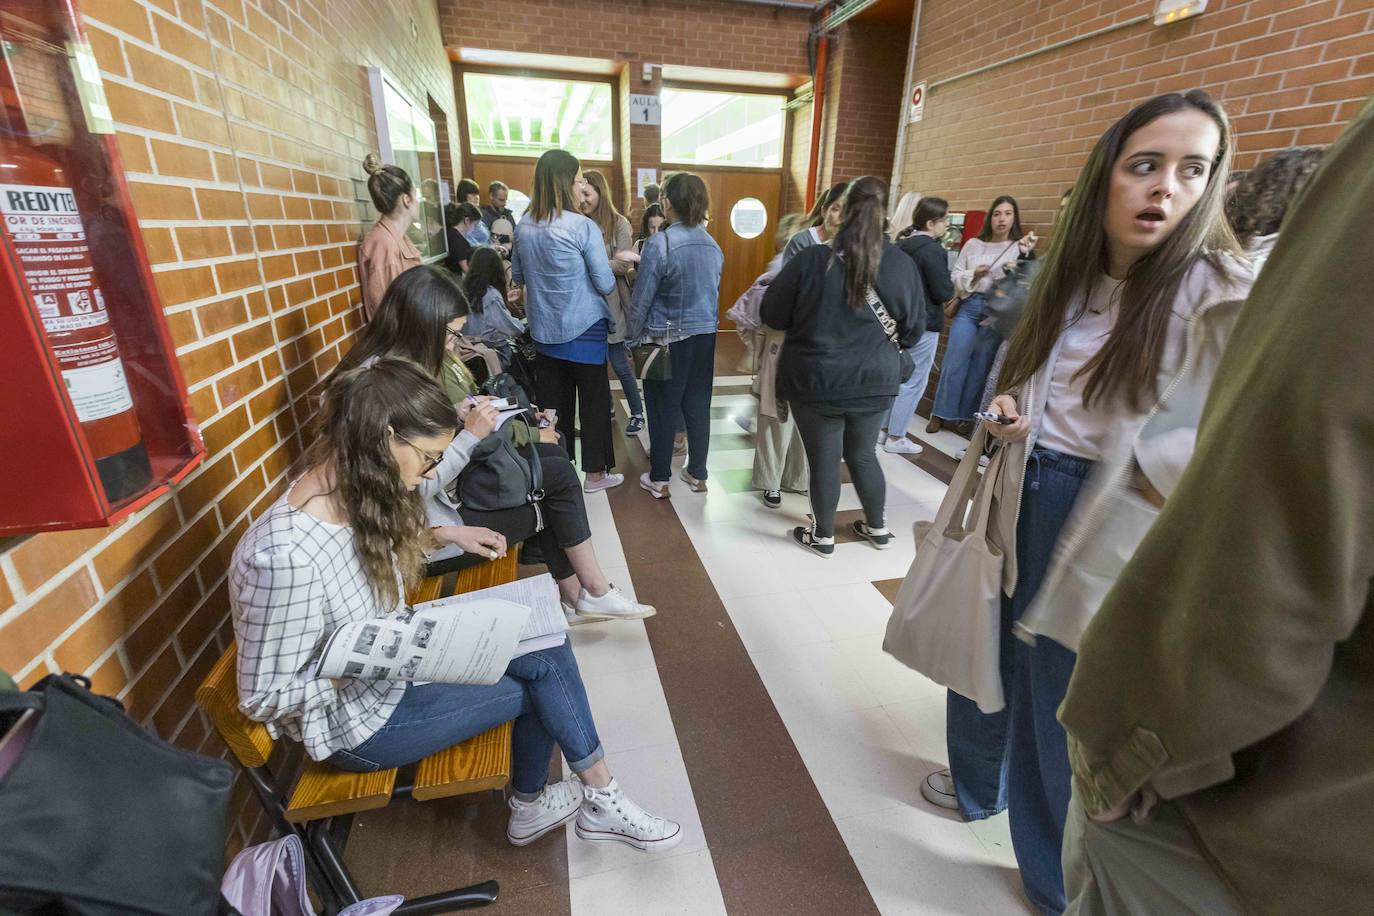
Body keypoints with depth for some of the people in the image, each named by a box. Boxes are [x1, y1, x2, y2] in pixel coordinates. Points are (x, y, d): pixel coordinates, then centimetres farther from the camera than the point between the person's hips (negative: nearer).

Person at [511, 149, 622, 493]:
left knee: (553, 401, 12)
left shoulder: (525, 225, 4)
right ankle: (595, 473, 16)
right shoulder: (583, 226, -13)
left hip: (543, 328, 6)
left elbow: (518, 276, 16)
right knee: (593, 400, 6)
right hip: (583, 328, -5)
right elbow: (605, 284, -11)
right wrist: (613, 273, 10)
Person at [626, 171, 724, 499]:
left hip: (668, 338, -5)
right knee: (698, 405, 12)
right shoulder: (713, 245, 4)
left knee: (663, 409, 6)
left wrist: (631, 336, 0)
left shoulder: (660, 244, -15)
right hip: (705, 336, 5)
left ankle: (659, 479, 17)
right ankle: (697, 474, 24)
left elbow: (641, 300, -12)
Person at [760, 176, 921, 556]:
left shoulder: (812, 260, -13)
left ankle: (823, 536, 27)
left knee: (824, 460, 10)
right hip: (875, 381, 4)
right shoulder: (903, 265, -4)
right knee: (862, 454, 21)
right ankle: (878, 528, 37)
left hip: (817, 381, -3)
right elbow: (914, 330, 7)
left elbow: (771, 315, -4)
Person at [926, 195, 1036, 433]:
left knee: (980, 365, 5)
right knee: (954, 362, -1)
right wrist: (973, 275, -11)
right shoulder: (973, 244, 9)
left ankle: (967, 415, 16)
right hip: (969, 307, 1)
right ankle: (941, 413, 8)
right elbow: (955, 277, 7)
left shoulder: (1021, 248, 2)